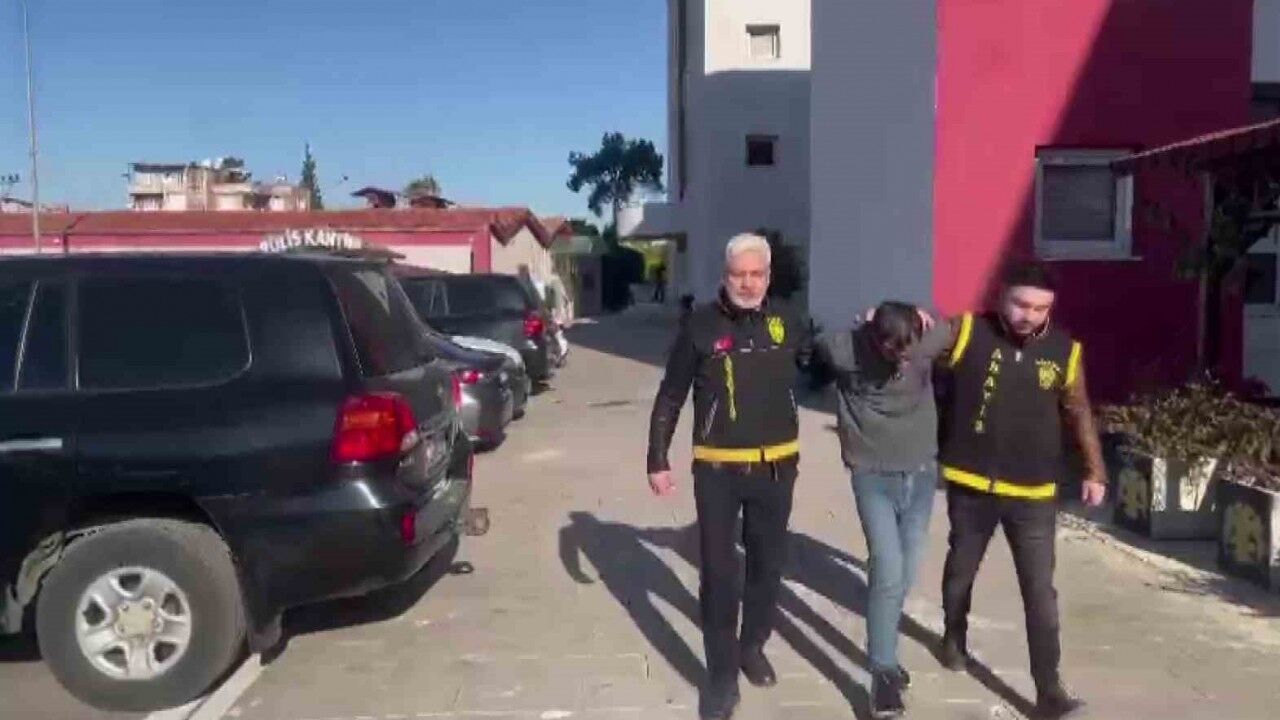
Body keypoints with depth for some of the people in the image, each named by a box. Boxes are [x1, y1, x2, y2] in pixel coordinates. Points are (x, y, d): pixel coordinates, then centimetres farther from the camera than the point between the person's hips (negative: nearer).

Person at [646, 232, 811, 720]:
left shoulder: (787, 322, 0)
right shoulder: (700, 326, -7)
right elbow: (670, 397, -3)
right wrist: (658, 460, -5)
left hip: (776, 467, 3)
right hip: (717, 469, -3)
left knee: (768, 564, 16)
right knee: (719, 572, 2)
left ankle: (753, 646, 39)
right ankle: (722, 674, 14)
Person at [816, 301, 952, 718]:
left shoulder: (931, 340, -14)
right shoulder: (843, 350, -21)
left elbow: (954, 333, 10)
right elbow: (814, 350, 2)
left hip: (922, 474, 3)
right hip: (873, 477, -3)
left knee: (905, 576, 10)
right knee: (888, 572, -13)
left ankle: (883, 651, 31)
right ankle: (883, 673, 0)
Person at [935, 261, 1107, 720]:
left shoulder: (1065, 351, -3)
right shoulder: (966, 333, -10)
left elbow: (1079, 413, 9)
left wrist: (1095, 471, 6)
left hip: (1033, 493, 0)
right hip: (970, 486, 0)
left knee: (1040, 591, 0)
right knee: (961, 568, 21)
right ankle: (953, 638, 48)